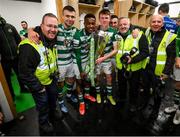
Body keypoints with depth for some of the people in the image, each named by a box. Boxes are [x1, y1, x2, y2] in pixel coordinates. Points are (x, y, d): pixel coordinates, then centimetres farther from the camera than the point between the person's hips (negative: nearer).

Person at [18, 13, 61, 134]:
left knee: (53, 98, 27)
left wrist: (56, 72, 9)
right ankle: (44, 122, 45)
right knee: (43, 104, 16)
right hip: (38, 84, -6)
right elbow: (25, 72, -28)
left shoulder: (53, 41, -5)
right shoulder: (29, 46, -32)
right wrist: (38, 88, -20)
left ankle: (53, 112, 57)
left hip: (52, 79, 7)